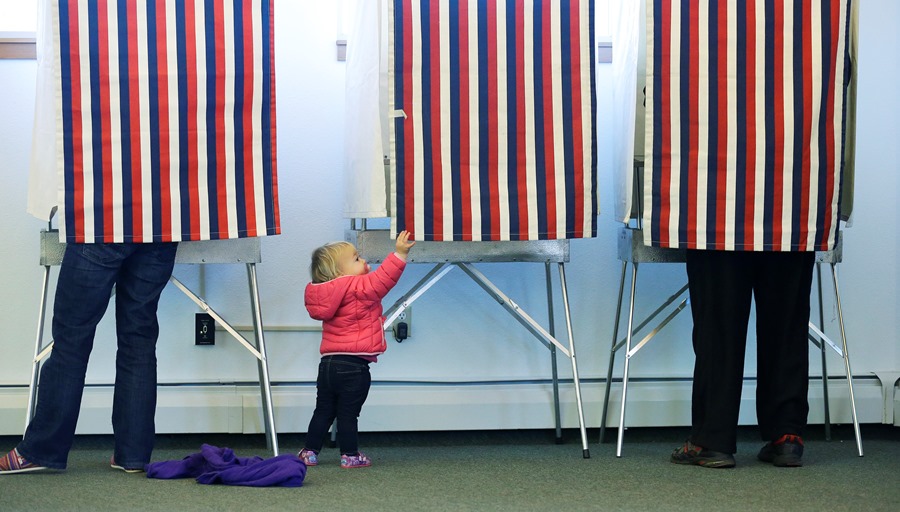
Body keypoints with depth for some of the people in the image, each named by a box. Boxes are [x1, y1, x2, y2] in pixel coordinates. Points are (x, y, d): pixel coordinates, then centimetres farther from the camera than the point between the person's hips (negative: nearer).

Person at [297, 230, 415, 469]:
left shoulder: (331, 294, 13)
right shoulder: (359, 289, -13)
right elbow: (383, 279, -24)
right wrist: (399, 254, -23)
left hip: (328, 363, 7)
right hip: (353, 366, -7)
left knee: (323, 411, 15)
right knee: (348, 413, 0)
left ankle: (310, 451, 18)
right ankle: (350, 455, 6)